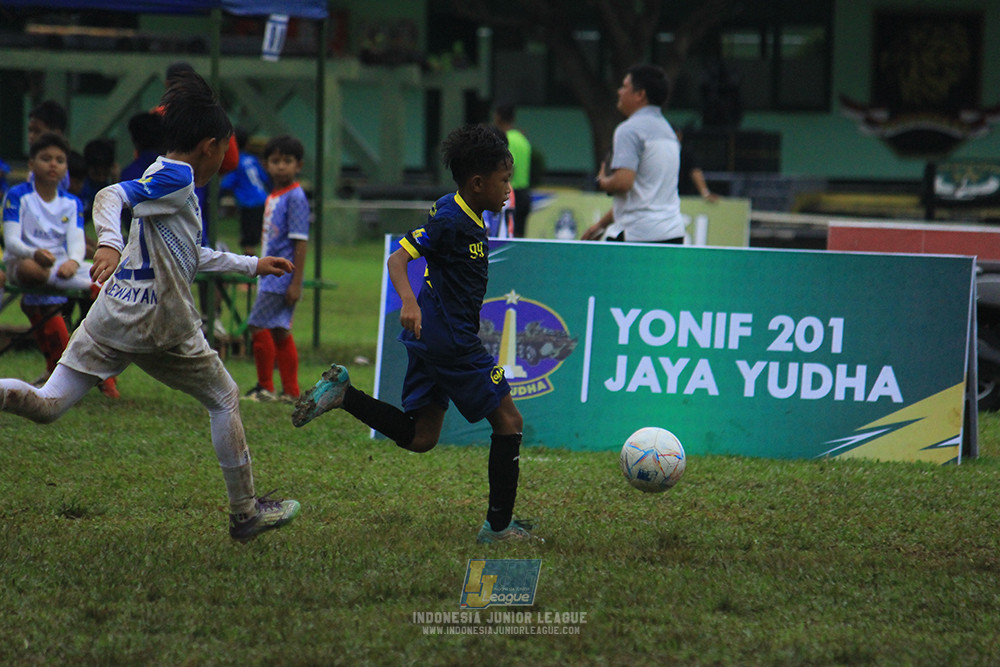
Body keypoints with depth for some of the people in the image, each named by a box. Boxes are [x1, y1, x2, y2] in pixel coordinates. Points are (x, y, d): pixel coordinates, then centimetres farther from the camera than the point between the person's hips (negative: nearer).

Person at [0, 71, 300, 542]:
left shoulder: (172, 181, 20)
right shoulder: (177, 178, -8)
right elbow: (111, 196, -23)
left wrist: (252, 265, 43)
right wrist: (110, 243, -42)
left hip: (113, 314, 8)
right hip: (162, 326, -8)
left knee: (47, 406, 0)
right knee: (224, 400, 13)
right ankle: (245, 514, 19)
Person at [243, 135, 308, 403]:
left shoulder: (295, 197, -12)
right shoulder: (272, 197, 14)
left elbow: (300, 242, -16)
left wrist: (296, 282, -19)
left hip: (283, 276, -9)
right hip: (270, 273, 9)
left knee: (258, 325, -10)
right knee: (280, 331, 9)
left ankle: (265, 387, -1)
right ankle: (290, 391, 13)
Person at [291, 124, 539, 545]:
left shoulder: (466, 218, 13)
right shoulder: (450, 220, -16)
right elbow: (398, 259, -23)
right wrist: (409, 302, -39)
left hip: (431, 337, 10)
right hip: (451, 340, -10)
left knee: (420, 438, 10)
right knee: (508, 421, -2)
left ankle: (344, 394, 2)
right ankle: (499, 525, 1)